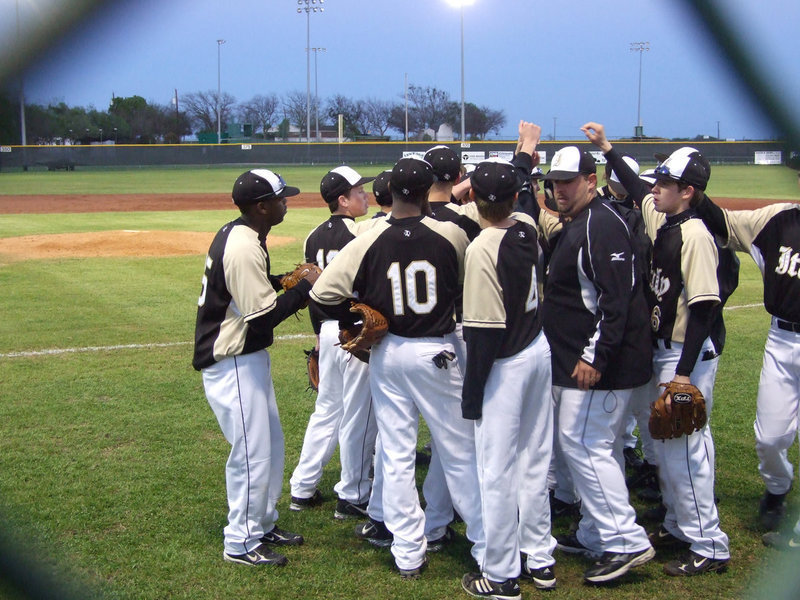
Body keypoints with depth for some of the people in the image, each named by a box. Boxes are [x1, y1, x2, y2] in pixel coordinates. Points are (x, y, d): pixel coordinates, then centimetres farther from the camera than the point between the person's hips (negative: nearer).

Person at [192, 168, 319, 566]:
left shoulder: (237, 235, 8)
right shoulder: (243, 249, -24)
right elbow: (264, 315, -26)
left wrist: (283, 280, 7)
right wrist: (306, 286, -16)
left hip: (248, 358, 11)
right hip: (233, 364, -11)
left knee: (271, 444, 19)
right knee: (252, 452, -1)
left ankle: (264, 526, 33)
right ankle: (241, 544, 13)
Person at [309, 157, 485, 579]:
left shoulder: (368, 240, -10)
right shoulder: (451, 235, -10)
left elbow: (324, 293, -11)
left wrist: (360, 324, 2)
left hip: (386, 353, 1)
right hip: (438, 352, -1)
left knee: (396, 456, 10)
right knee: (461, 454, 9)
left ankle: (408, 554, 17)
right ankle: (486, 548, 18)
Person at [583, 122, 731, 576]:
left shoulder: (694, 234, -19)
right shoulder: (662, 221, 6)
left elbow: (703, 308, -22)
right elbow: (636, 190, 27)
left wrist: (685, 372, -23)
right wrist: (607, 147, 27)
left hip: (687, 355, -9)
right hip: (663, 350, 10)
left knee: (685, 448, -6)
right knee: (665, 445, 18)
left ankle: (710, 547, 5)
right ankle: (679, 526, 32)